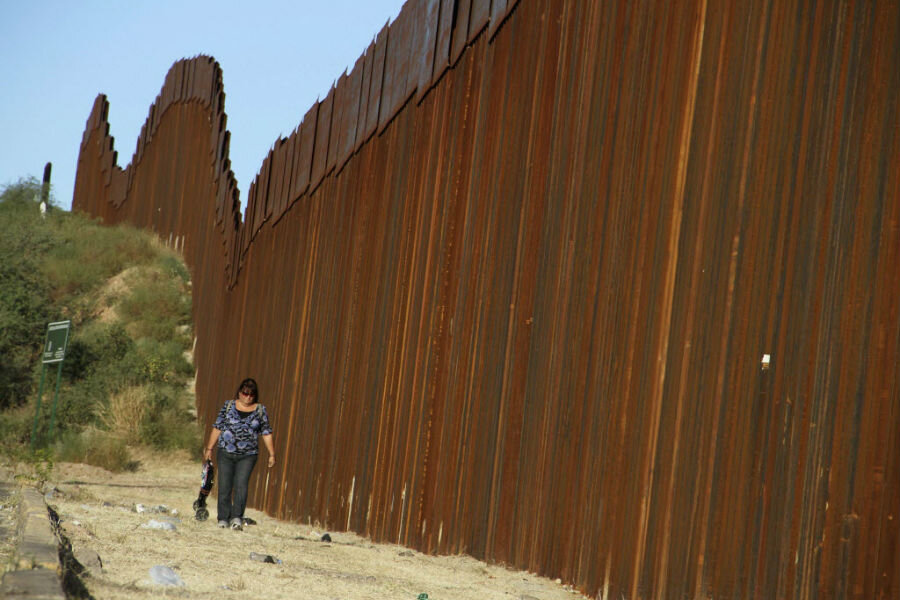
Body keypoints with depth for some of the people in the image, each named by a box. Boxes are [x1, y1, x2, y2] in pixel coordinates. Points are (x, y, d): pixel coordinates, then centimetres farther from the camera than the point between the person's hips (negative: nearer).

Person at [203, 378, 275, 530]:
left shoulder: (260, 410, 6)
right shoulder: (228, 406, 6)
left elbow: (266, 433, 8)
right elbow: (217, 428, 8)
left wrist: (271, 454, 4)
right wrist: (209, 448, 6)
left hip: (248, 456, -1)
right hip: (225, 453, 1)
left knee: (241, 485, -14)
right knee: (224, 486, 0)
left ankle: (237, 518, -17)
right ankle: (223, 519, 6)